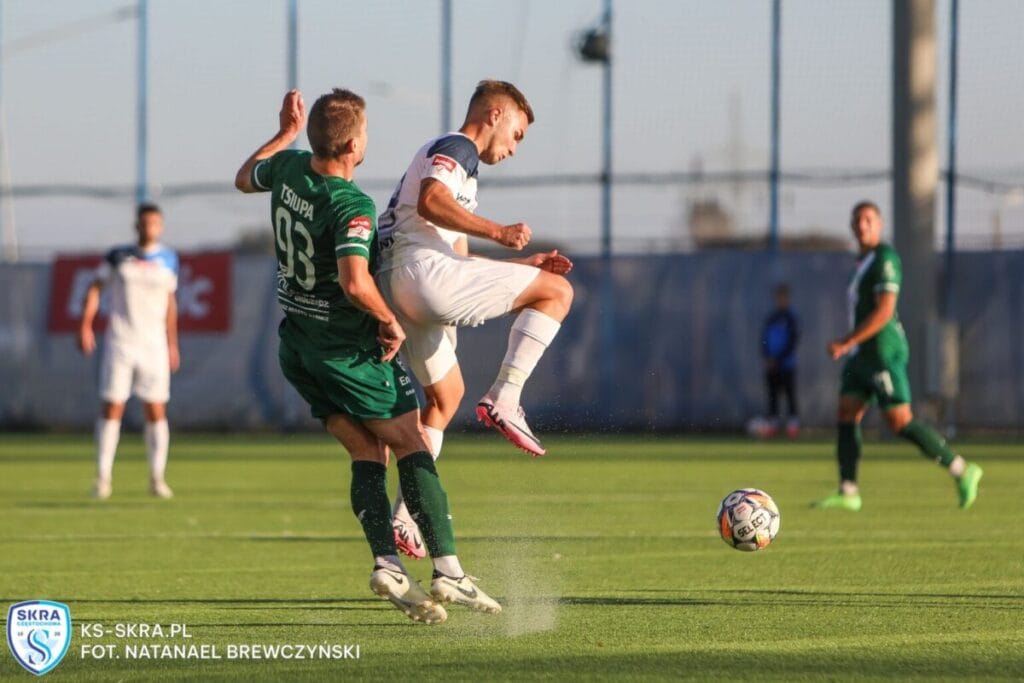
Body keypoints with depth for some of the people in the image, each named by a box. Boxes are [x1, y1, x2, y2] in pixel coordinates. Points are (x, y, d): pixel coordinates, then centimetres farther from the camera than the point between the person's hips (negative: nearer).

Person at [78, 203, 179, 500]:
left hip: (154, 344, 1)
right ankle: (103, 477, -1)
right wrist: (85, 326, -6)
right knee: (112, 407, -5)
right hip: (120, 341, -1)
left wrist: (172, 344, 15)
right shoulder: (118, 256, 3)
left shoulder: (168, 259, 8)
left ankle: (157, 478, 4)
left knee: (156, 411, -2)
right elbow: (94, 288, 5)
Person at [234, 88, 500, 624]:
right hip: (350, 353, -7)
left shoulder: (289, 168, -2)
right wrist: (390, 321, -20)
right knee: (412, 448, 2)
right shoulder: (351, 205, -25)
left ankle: (386, 564, -7)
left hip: (296, 348, 7)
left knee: (367, 454, 8)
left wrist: (286, 132, 32)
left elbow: (245, 178, 23)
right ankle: (447, 570, -5)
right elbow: (356, 283, -37)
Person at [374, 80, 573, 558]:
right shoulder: (456, 148, 1)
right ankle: (504, 400, -16)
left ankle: (404, 516, 19)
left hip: (394, 286, 10)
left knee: (445, 394, 25)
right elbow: (430, 202, -20)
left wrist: (522, 265, 29)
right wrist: (498, 232, -20)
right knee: (557, 292, -7)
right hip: (422, 272, -10)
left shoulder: (444, 154, 32)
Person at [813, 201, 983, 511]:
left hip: (883, 352, -10)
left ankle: (962, 471, -1)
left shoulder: (885, 258, -13)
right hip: (861, 355, 10)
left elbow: (884, 311, -21)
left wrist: (846, 343, -21)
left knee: (901, 422, -10)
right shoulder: (864, 260, 18)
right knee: (846, 416, 1)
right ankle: (847, 493, -3)